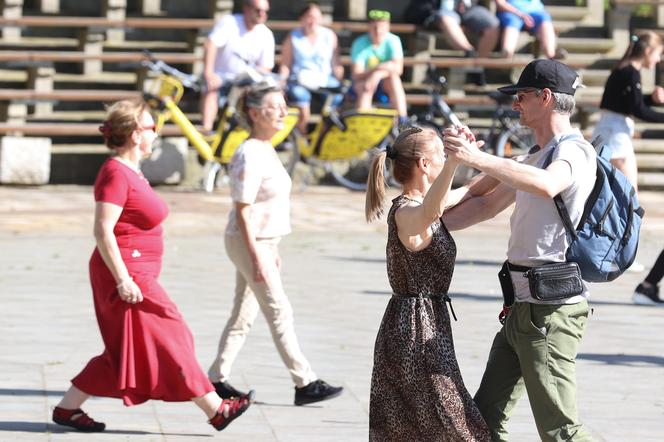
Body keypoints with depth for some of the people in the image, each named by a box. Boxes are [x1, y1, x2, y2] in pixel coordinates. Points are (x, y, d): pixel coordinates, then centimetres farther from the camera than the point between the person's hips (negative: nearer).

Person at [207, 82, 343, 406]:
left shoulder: (266, 151, 12)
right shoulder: (250, 155, -18)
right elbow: (243, 211, -20)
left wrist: (272, 249, 21)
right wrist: (256, 257, -22)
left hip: (262, 242, 10)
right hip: (248, 244, -10)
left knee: (243, 315, 13)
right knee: (279, 312, -7)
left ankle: (216, 378, 19)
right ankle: (305, 383, -6)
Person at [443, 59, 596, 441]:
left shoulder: (575, 151, -12)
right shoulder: (537, 156, 20)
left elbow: (547, 185, -35)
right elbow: (489, 205, 31)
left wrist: (478, 159, -38)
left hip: (552, 310, -10)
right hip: (524, 308, 10)